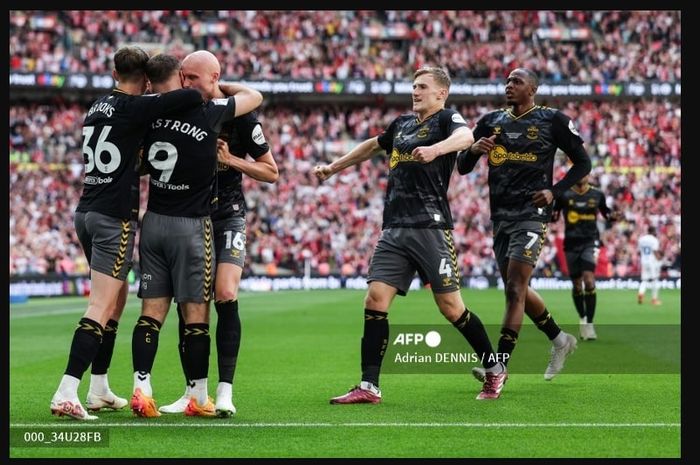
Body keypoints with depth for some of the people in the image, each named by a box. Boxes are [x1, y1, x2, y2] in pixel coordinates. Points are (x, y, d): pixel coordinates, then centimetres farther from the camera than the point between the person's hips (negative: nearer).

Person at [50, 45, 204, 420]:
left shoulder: (99, 106, 13)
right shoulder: (134, 107, -12)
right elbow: (190, 97, -19)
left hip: (87, 211, 9)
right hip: (115, 218, -9)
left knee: (117, 297, 19)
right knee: (102, 306, -10)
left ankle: (99, 390, 21)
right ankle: (66, 394, -17)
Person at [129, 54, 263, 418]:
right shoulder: (207, 113, -12)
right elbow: (255, 97, 4)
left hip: (154, 221, 4)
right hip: (191, 225, -4)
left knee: (152, 310, 7)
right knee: (195, 313, 2)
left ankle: (141, 389, -1)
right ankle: (199, 399, 7)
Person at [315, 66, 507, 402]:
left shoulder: (446, 118, -1)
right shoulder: (402, 124, 19)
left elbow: (465, 137, -25)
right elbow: (372, 145, 38)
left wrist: (435, 149, -43)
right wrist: (333, 167, 42)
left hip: (431, 228, -6)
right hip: (394, 229, 6)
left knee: (450, 307, -4)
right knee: (375, 300, -5)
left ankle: (495, 369, 15)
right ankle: (369, 387, -2)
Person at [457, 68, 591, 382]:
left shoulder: (552, 121, -2)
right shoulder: (491, 122, 11)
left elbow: (582, 162, 3)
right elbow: (461, 167, 11)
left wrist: (555, 192, -10)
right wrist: (473, 150, -11)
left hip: (531, 213, -6)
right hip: (500, 215, 6)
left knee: (514, 289, -14)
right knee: (517, 289, 14)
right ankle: (560, 340, 35)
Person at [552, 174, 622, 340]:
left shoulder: (597, 195, 3)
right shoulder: (563, 194, 1)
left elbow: (605, 213, 17)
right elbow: (554, 216, 7)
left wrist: (613, 216, -5)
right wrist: (550, 213, -15)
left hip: (590, 241, -1)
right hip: (571, 243, 1)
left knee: (589, 281, -17)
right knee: (577, 285, 6)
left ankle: (589, 323, -15)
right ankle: (582, 318, 28)